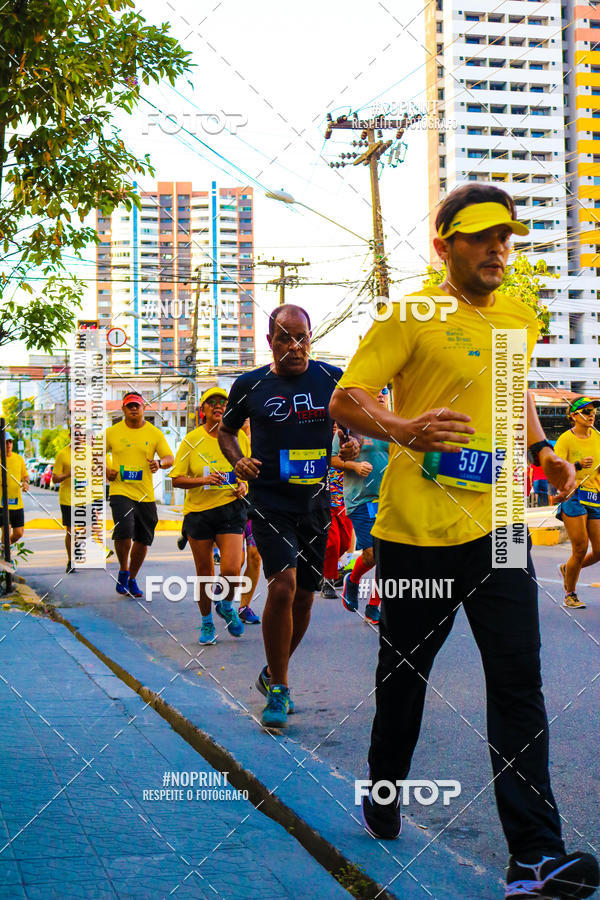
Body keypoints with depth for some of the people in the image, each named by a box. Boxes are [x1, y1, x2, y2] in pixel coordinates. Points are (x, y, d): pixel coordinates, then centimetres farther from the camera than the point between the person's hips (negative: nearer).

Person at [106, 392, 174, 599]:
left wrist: (159, 463, -18)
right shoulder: (112, 432, 3)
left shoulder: (155, 433, 5)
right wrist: (106, 470, -3)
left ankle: (132, 579, 28)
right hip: (120, 491, -2)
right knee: (124, 532, -23)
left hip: (146, 494, 2)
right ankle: (123, 571, 3)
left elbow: (170, 458, 4)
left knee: (143, 540, 8)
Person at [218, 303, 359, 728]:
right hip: (270, 500, -3)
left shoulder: (333, 379, 0)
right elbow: (226, 430, 15)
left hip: (316, 502, 3)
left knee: (304, 597, 11)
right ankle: (278, 690, -4)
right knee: (283, 585, -19)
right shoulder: (250, 385, -1)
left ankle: (273, 674, 35)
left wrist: (354, 442, -7)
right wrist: (238, 460, -4)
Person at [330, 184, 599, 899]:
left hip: (495, 525, 4)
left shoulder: (520, 320, 12)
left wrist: (541, 449, 11)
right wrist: (406, 428, -29)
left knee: (518, 683, -3)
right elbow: (345, 399, -10)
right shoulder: (410, 315, -6)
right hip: (417, 528, -4)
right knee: (404, 675, 13)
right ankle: (383, 793, 38)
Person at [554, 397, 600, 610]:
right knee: (580, 548, -8)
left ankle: (567, 569, 29)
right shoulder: (565, 439, -6)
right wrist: (578, 466, -25)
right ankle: (570, 595, 10)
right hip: (573, 497, -5)